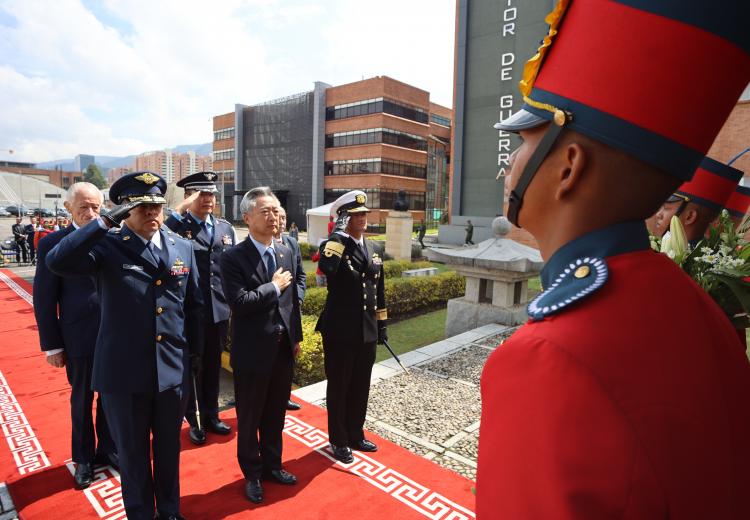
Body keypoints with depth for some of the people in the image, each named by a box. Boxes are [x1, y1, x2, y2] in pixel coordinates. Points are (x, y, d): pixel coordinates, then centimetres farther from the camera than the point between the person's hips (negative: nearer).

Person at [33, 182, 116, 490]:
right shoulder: (53, 244, -7)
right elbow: (44, 300, -5)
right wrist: (52, 345, -5)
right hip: (79, 339, -1)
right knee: (81, 401, 17)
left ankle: (108, 449, 39)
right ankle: (83, 458, 38)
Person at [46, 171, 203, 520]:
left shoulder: (182, 247, 3)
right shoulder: (108, 246, -7)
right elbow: (57, 263, -26)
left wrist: (195, 351, 10)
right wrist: (105, 222, -26)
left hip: (172, 368, 3)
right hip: (123, 370, -2)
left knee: (169, 447, 20)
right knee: (132, 452, 17)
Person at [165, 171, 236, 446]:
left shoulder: (226, 228, 7)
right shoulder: (177, 226, -8)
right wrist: (180, 210, -27)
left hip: (220, 310, 5)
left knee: (213, 367, 19)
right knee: (189, 368, 13)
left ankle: (211, 416, 37)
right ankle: (192, 421, 32)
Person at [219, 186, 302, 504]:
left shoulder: (286, 253, 6)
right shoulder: (233, 258, -13)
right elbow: (239, 302, -24)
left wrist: (297, 336, 12)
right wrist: (274, 286, -15)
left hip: (283, 348, 5)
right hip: (252, 351, -5)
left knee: (276, 414, 20)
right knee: (249, 418, 14)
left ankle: (272, 465, 41)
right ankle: (252, 473, 36)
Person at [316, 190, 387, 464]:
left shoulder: (372, 249, 10)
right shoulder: (333, 245, -10)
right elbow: (326, 268, -35)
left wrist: (382, 324, 15)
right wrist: (339, 236, -26)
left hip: (367, 331, 6)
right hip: (340, 331, -6)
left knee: (361, 386, 17)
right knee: (339, 386, 9)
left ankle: (355, 435, 36)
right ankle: (339, 441, 27)